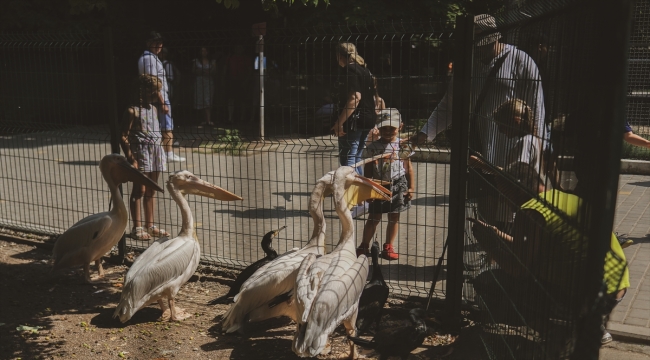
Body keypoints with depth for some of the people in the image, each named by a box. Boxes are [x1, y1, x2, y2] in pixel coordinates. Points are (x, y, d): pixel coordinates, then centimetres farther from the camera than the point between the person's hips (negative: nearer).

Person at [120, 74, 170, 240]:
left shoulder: (154, 109, 11)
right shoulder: (132, 111, -11)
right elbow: (124, 137, -13)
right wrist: (131, 158, -18)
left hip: (155, 152, 7)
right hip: (140, 153, -7)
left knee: (151, 191, 13)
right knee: (139, 190, -2)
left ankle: (150, 225, 22)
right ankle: (137, 228, 6)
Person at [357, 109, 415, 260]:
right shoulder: (373, 147, -3)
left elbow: (409, 168, 5)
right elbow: (367, 170, 1)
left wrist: (411, 188, 2)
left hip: (398, 185, 1)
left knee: (394, 217, 7)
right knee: (374, 217, 5)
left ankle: (388, 247, 20)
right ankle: (364, 246, 18)